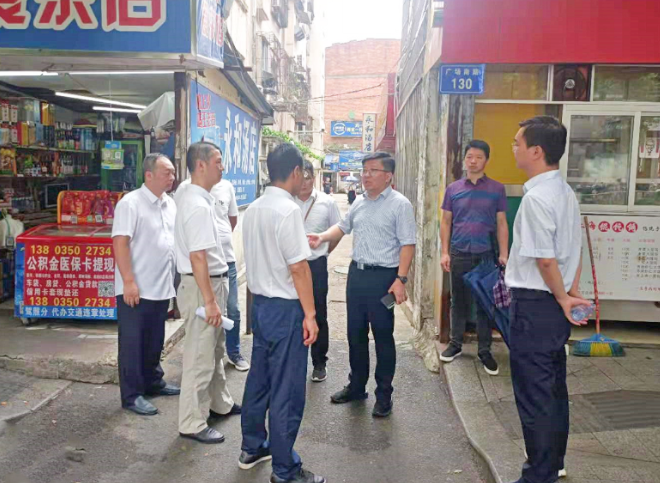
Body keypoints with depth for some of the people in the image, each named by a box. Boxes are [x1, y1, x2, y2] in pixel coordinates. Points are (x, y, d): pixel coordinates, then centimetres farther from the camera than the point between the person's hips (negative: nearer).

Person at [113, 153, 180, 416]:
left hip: (161, 287, 7)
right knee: (132, 343, 4)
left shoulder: (170, 204, 10)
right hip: (135, 289, -7)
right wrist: (129, 282, -22)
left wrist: (174, 278, 14)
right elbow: (120, 243, -18)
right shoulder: (131, 203, -14)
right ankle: (132, 395, 14)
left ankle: (153, 382, 34)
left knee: (154, 341, 19)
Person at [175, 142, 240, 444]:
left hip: (215, 281, 10)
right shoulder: (197, 206, -22)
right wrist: (210, 300, -26)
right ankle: (192, 424, 15)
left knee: (215, 349, 23)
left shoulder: (200, 199, 10)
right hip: (202, 285, -10)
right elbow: (197, 256, -26)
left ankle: (219, 403, 40)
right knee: (200, 357, 1)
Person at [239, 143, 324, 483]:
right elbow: (298, 267, -20)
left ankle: (252, 448, 35)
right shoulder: (288, 210, -18)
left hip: (260, 303, 9)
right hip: (286, 308, -9)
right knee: (286, 390, 2)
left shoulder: (253, 209, 8)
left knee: (259, 377, 19)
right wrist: (309, 314, -15)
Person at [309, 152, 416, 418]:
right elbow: (343, 227, 25)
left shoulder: (400, 204, -10)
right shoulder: (359, 203, 11)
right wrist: (322, 237, 8)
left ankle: (384, 394, 18)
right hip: (356, 273, 7)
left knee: (383, 336, 3)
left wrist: (401, 279, -21)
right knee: (355, 333, 14)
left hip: (383, 276, -7)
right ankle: (356, 386, 30)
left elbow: (408, 244, -14)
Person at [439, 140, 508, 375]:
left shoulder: (497, 189, 2)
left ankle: (484, 350, 17)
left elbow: (501, 223, 2)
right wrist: (445, 252, 1)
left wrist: (504, 255, -4)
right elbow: (446, 222, 7)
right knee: (459, 301, 11)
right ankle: (455, 343, 25)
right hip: (459, 254, 1)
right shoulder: (453, 189, 5)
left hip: (486, 255, -1)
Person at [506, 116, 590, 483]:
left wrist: (563, 299, -7)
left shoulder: (536, 197, -20)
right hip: (555, 304, 10)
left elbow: (545, 259, -20)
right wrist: (572, 292, 10)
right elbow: (575, 250, 13)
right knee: (555, 390, 21)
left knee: (534, 396, 3)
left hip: (534, 305, -10)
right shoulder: (566, 192, 10)